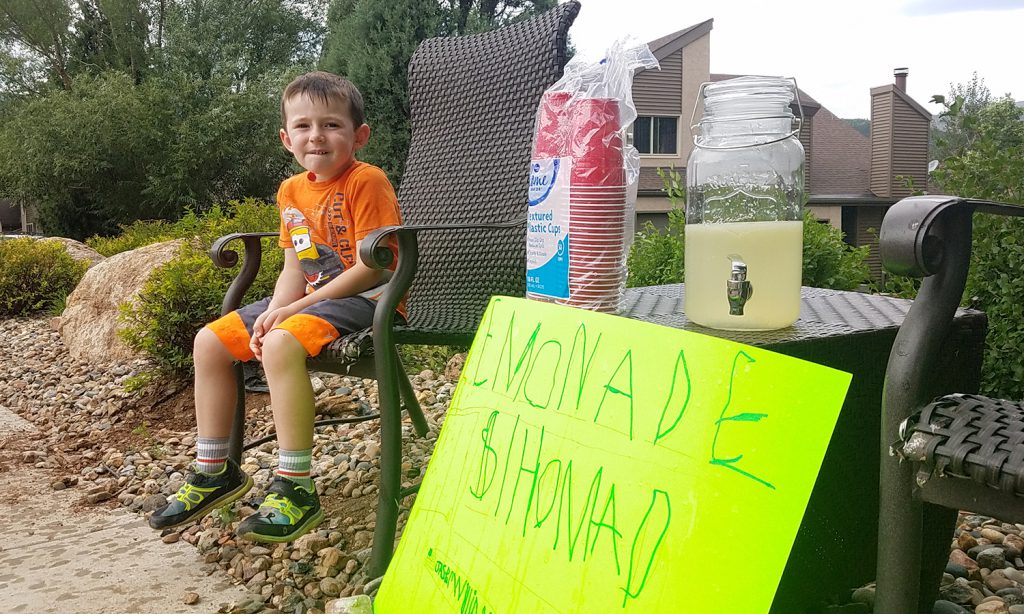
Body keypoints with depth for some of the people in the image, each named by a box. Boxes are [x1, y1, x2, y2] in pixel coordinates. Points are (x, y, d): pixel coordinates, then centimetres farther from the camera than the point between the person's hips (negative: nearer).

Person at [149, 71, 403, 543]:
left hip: (364, 298, -9)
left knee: (282, 344, -35)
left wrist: (294, 308, -18)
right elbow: (293, 268, 12)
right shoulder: (292, 191, 9)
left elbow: (372, 268, -20)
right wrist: (273, 313, -10)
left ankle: (295, 488, -26)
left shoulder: (366, 181, -15)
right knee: (210, 341, 4)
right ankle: (214, 471, 14)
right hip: (312, 297, 9)